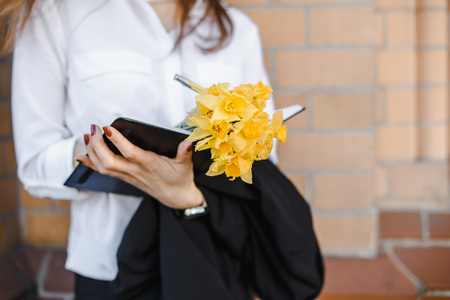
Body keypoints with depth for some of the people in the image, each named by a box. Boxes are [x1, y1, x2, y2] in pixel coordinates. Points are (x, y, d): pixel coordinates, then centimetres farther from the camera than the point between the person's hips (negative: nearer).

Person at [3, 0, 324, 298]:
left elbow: (262, 164, -4)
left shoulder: (240, 29, 2)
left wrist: (188, 197, -22)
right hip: (112, 269, -2)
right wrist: (85, 151, -28)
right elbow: (36, 165, -7)